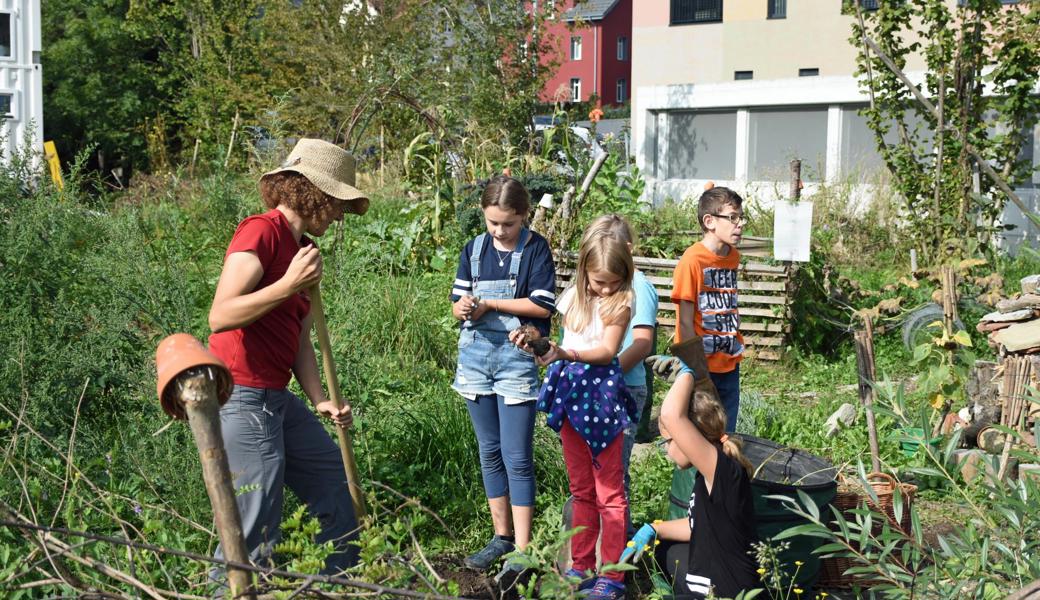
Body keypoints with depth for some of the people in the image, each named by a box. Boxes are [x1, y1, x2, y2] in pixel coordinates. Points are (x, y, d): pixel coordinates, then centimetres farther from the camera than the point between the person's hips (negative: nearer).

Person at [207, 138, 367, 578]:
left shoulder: (301, 247, 15)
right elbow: (220, 316, -24)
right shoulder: (261, 232, -13)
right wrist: (289, 285, -29)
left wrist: (321, 402, 5)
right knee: (257, 530, -7)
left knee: (330, 477, 19)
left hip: (279, 399, 10)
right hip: (243, 398, -10)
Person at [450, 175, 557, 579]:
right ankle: (502, 537, 24)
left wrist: (489, 303, -15)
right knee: (489, 452, 12)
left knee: (517, 456, -6)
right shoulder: (474, 250, 8)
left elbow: (543, 305, -12)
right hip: (476, 355, 5)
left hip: (517, 357, -5)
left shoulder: (535, 249, -5)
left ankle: (522, 551, -1)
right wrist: (462, 308, -16)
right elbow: (457, 305, 7)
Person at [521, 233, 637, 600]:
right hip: (570, 392, 6)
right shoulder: (573, 297, 9)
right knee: (580, 489, 14)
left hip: (602, 395, -6)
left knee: (609, 492, 0)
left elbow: (608, 350, -17)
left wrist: (565, 353, -28)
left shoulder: (621, 302, -8)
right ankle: (581, 568, 24)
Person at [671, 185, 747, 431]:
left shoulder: (734, 256, 6)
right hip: (702, 366, -6)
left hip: (729, 363, 6)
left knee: (725, 432, 12)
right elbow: (685, 322, -14)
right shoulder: (692, 259, -15)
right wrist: (697, 368, -14)